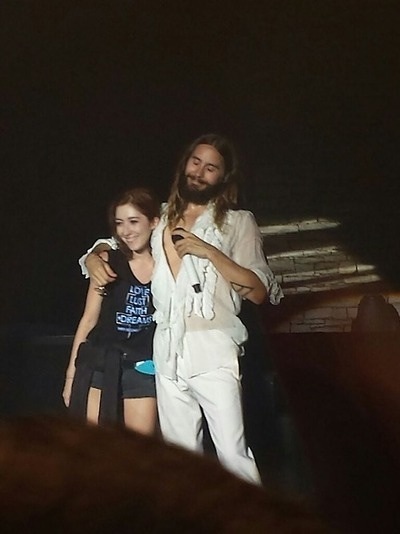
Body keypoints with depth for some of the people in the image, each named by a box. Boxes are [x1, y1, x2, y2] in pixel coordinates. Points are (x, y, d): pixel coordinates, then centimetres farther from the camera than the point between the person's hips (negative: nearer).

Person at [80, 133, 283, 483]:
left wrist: (209, 251, -12)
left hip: (213, 352, -4)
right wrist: (94, 259, 5)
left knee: (232, 454, -11)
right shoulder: (160, 218, 16)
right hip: (168, 352, 4)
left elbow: (259, 291, -3)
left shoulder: (238, 222, 5)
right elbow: (113, 241, 28)